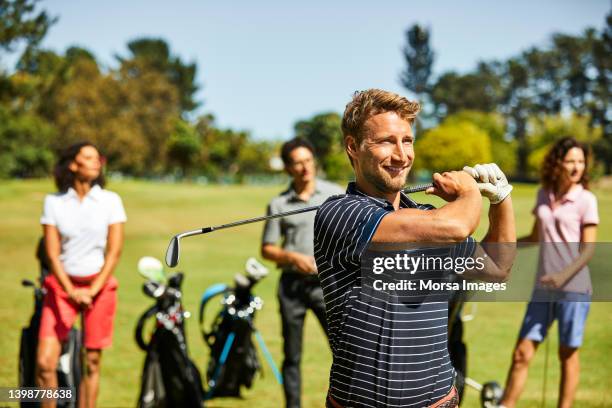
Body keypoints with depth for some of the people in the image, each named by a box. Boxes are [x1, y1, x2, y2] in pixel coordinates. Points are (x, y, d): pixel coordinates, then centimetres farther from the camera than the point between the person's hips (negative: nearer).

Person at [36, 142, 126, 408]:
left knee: (92, 362, 2)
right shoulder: (53, 202, 2)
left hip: (99, 286, 0)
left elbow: (114, 251, -3)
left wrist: (93, 290, -12)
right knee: (44, 362, -9)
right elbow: (52, 253, -3)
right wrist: (71, 291, -15)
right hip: (62, 285, 0)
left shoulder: (110, 200, 1)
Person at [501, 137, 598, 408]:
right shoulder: (544, 194, 10)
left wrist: (564, 275, -21)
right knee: (522, 352, 3)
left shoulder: (586, 200, -4)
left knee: (568, 353, 4)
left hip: (573, 288, -4)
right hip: (543, 289, 4)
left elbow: (588, 249, -7)